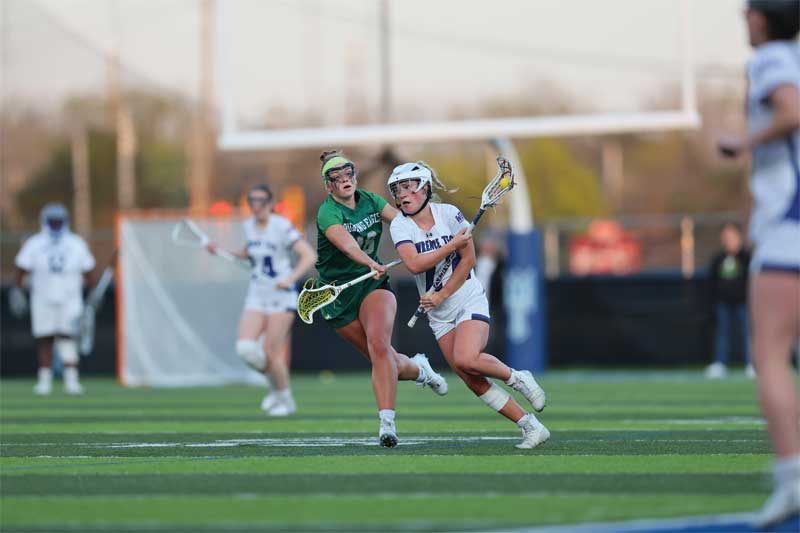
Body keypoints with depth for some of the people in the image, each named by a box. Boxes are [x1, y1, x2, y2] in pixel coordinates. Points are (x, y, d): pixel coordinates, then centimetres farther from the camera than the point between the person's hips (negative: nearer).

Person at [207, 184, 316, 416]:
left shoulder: (282, 227, -14)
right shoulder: (249, 226, 7)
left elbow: (310, 256, -20)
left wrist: (290, 279, -31)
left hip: (281, 296, -5)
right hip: (256, 297, 5)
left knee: (271, 353, -9)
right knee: (246, 348, -13)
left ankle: (286, 400, 16)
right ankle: (277, 386, 13)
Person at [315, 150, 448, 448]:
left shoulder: (370, 201, 1)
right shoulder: (328, 213, -17)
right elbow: (346, 243, -36)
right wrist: (371, 263, -54)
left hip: (374, 286, 2)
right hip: (337, 297, -2)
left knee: (379, 346, -25)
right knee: (388, 362, 1)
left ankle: (387, 421, -32)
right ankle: (417, 369, 37)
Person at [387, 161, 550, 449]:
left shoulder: (448, 213, -8)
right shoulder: (400, 225, -4)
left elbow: (468, 259, -8)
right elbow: (414, 264, -20)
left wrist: (442, 295, -13)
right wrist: (453, 245, -19)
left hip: (469, 299, -3)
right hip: (439, 314, 3)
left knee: (466, 359, -29)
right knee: (473, 381, -7)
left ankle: (515, 377, 1)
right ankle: (531, 427, 1)